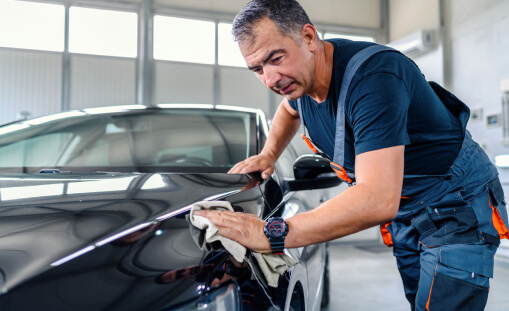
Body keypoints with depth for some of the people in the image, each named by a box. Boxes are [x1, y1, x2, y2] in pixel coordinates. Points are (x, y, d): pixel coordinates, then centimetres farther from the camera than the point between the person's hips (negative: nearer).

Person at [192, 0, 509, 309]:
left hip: (457, 207, -7)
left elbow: (378, 201, -42)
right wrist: (269, 155, 3)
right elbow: (289, 109, 22)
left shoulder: (373, 76, -33)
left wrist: (269, 233, -44)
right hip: (403, 213, 8)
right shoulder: (301, 74, -6)